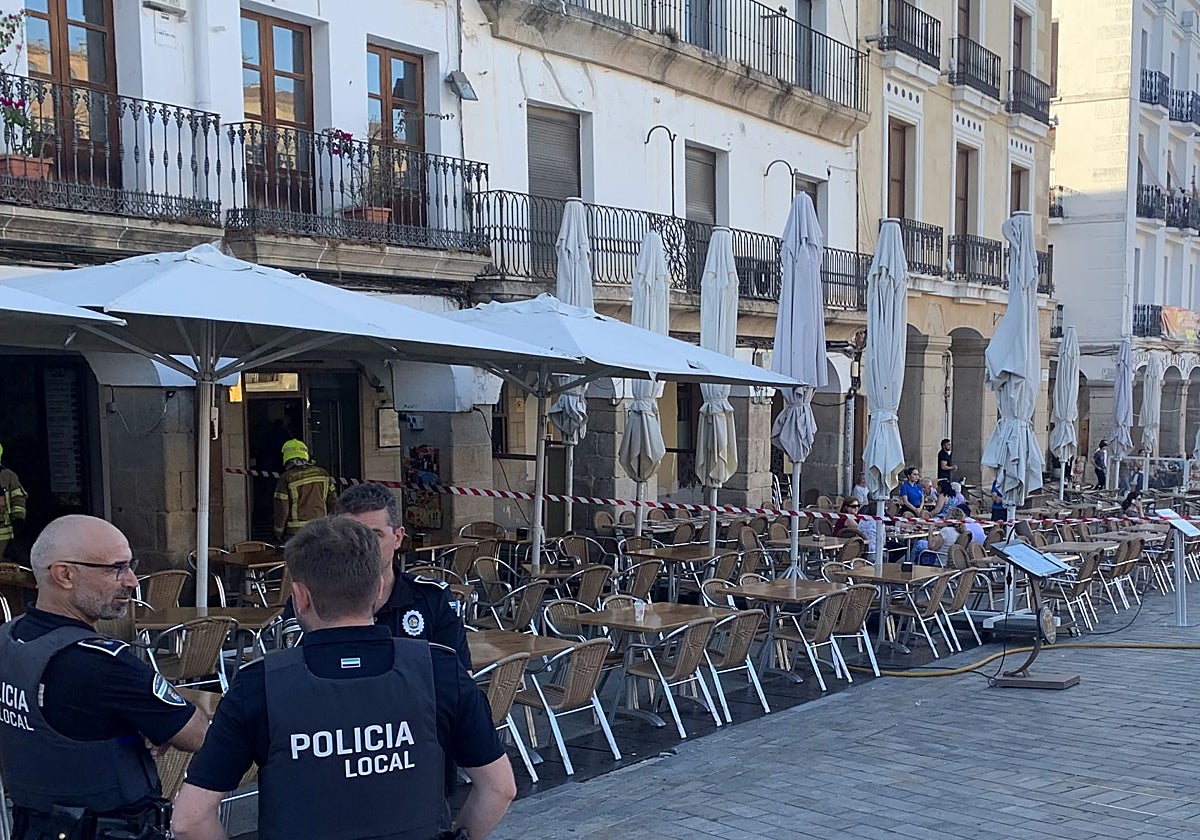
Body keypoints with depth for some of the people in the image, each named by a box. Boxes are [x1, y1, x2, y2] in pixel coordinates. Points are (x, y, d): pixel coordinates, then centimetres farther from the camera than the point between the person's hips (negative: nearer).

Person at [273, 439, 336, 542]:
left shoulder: (286, 478, -6)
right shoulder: (322, 474, 7)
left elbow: (281, 508, -7)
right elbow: (333, 502, 9)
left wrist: (279, 532, 5)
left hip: (296, 531, -4)